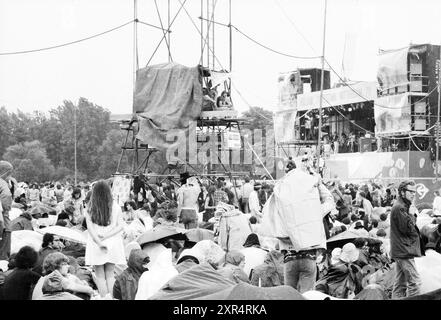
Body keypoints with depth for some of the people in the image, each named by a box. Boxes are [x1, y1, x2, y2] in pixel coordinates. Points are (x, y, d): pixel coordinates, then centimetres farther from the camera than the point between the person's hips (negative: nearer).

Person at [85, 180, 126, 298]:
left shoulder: (90, 209, -7)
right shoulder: (115, 207, -4)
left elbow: (90, 228, -10)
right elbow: (121, 226, -6)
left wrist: (99, 242, -11)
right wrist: (106, 236, -8)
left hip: (95, 245, -2)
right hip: (112, 244, 2)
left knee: (100, 276, 8)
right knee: (110, 274, 13)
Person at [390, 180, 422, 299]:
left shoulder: (404, 206, 18)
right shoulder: (400, 208, -16)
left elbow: (410, 227, 21)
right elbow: (408, 228, -22)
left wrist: (412, 215, 6)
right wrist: (411, 214, -12)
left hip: (400, 251, 11)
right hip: (404, 251, -11)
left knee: (400, 284, 13)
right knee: (415, 282, -10)